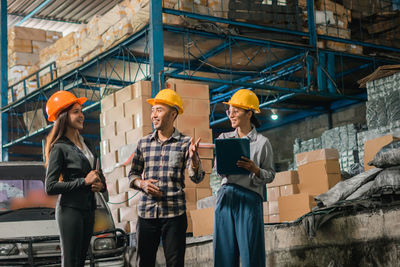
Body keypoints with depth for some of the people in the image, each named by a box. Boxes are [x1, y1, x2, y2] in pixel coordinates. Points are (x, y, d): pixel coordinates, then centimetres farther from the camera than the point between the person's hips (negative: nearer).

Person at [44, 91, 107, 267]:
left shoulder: (86, 144, 12)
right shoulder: (59, 148, -11)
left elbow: (98, 173, 24)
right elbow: (50, 188, -17)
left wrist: (100, 184, 0)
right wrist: (84, 181, -16)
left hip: (88, 209, 8)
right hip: (70, 210, -8)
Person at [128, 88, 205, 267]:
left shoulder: (185, 143, 1)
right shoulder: (143, 143, 10)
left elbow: (197, 178, -6)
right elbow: (133, 174, 17)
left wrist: (193, 157, -25)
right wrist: (142, 183, -6)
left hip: (174, 212, -2)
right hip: (146, 212, 3)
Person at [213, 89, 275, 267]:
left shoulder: (262, 142, 3)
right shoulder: (224, 138, 14)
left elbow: (270, 175, 3)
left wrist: (254, 169, -16)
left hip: (249, 197, -3)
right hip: (226, 197, 4)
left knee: (250, 252, -4)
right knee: (225, 250, 3)